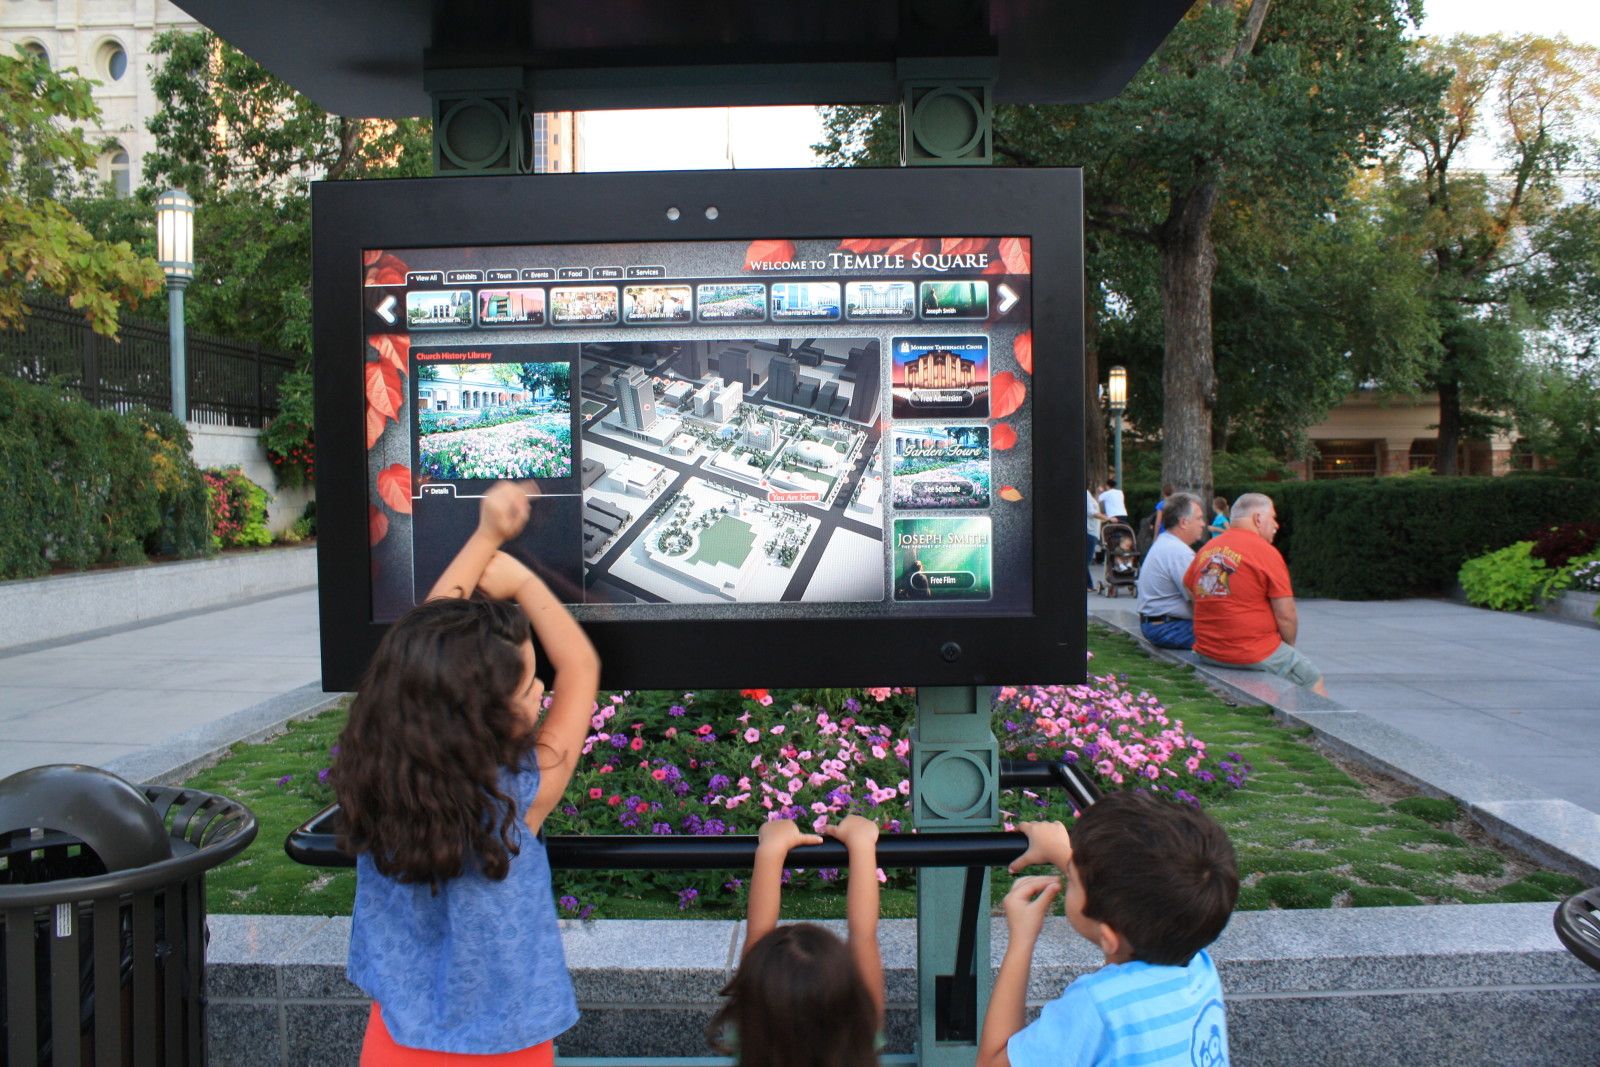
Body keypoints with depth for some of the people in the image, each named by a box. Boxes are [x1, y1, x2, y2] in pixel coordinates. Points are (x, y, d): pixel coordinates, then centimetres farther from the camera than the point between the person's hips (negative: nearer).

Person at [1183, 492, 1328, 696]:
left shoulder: (1206, 550, 7)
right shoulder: (1266, 552, -11)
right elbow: (1286, 616, -12)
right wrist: (1288, 647, 6)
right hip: (1254, 655, -7)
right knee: (1313, 679, 13)